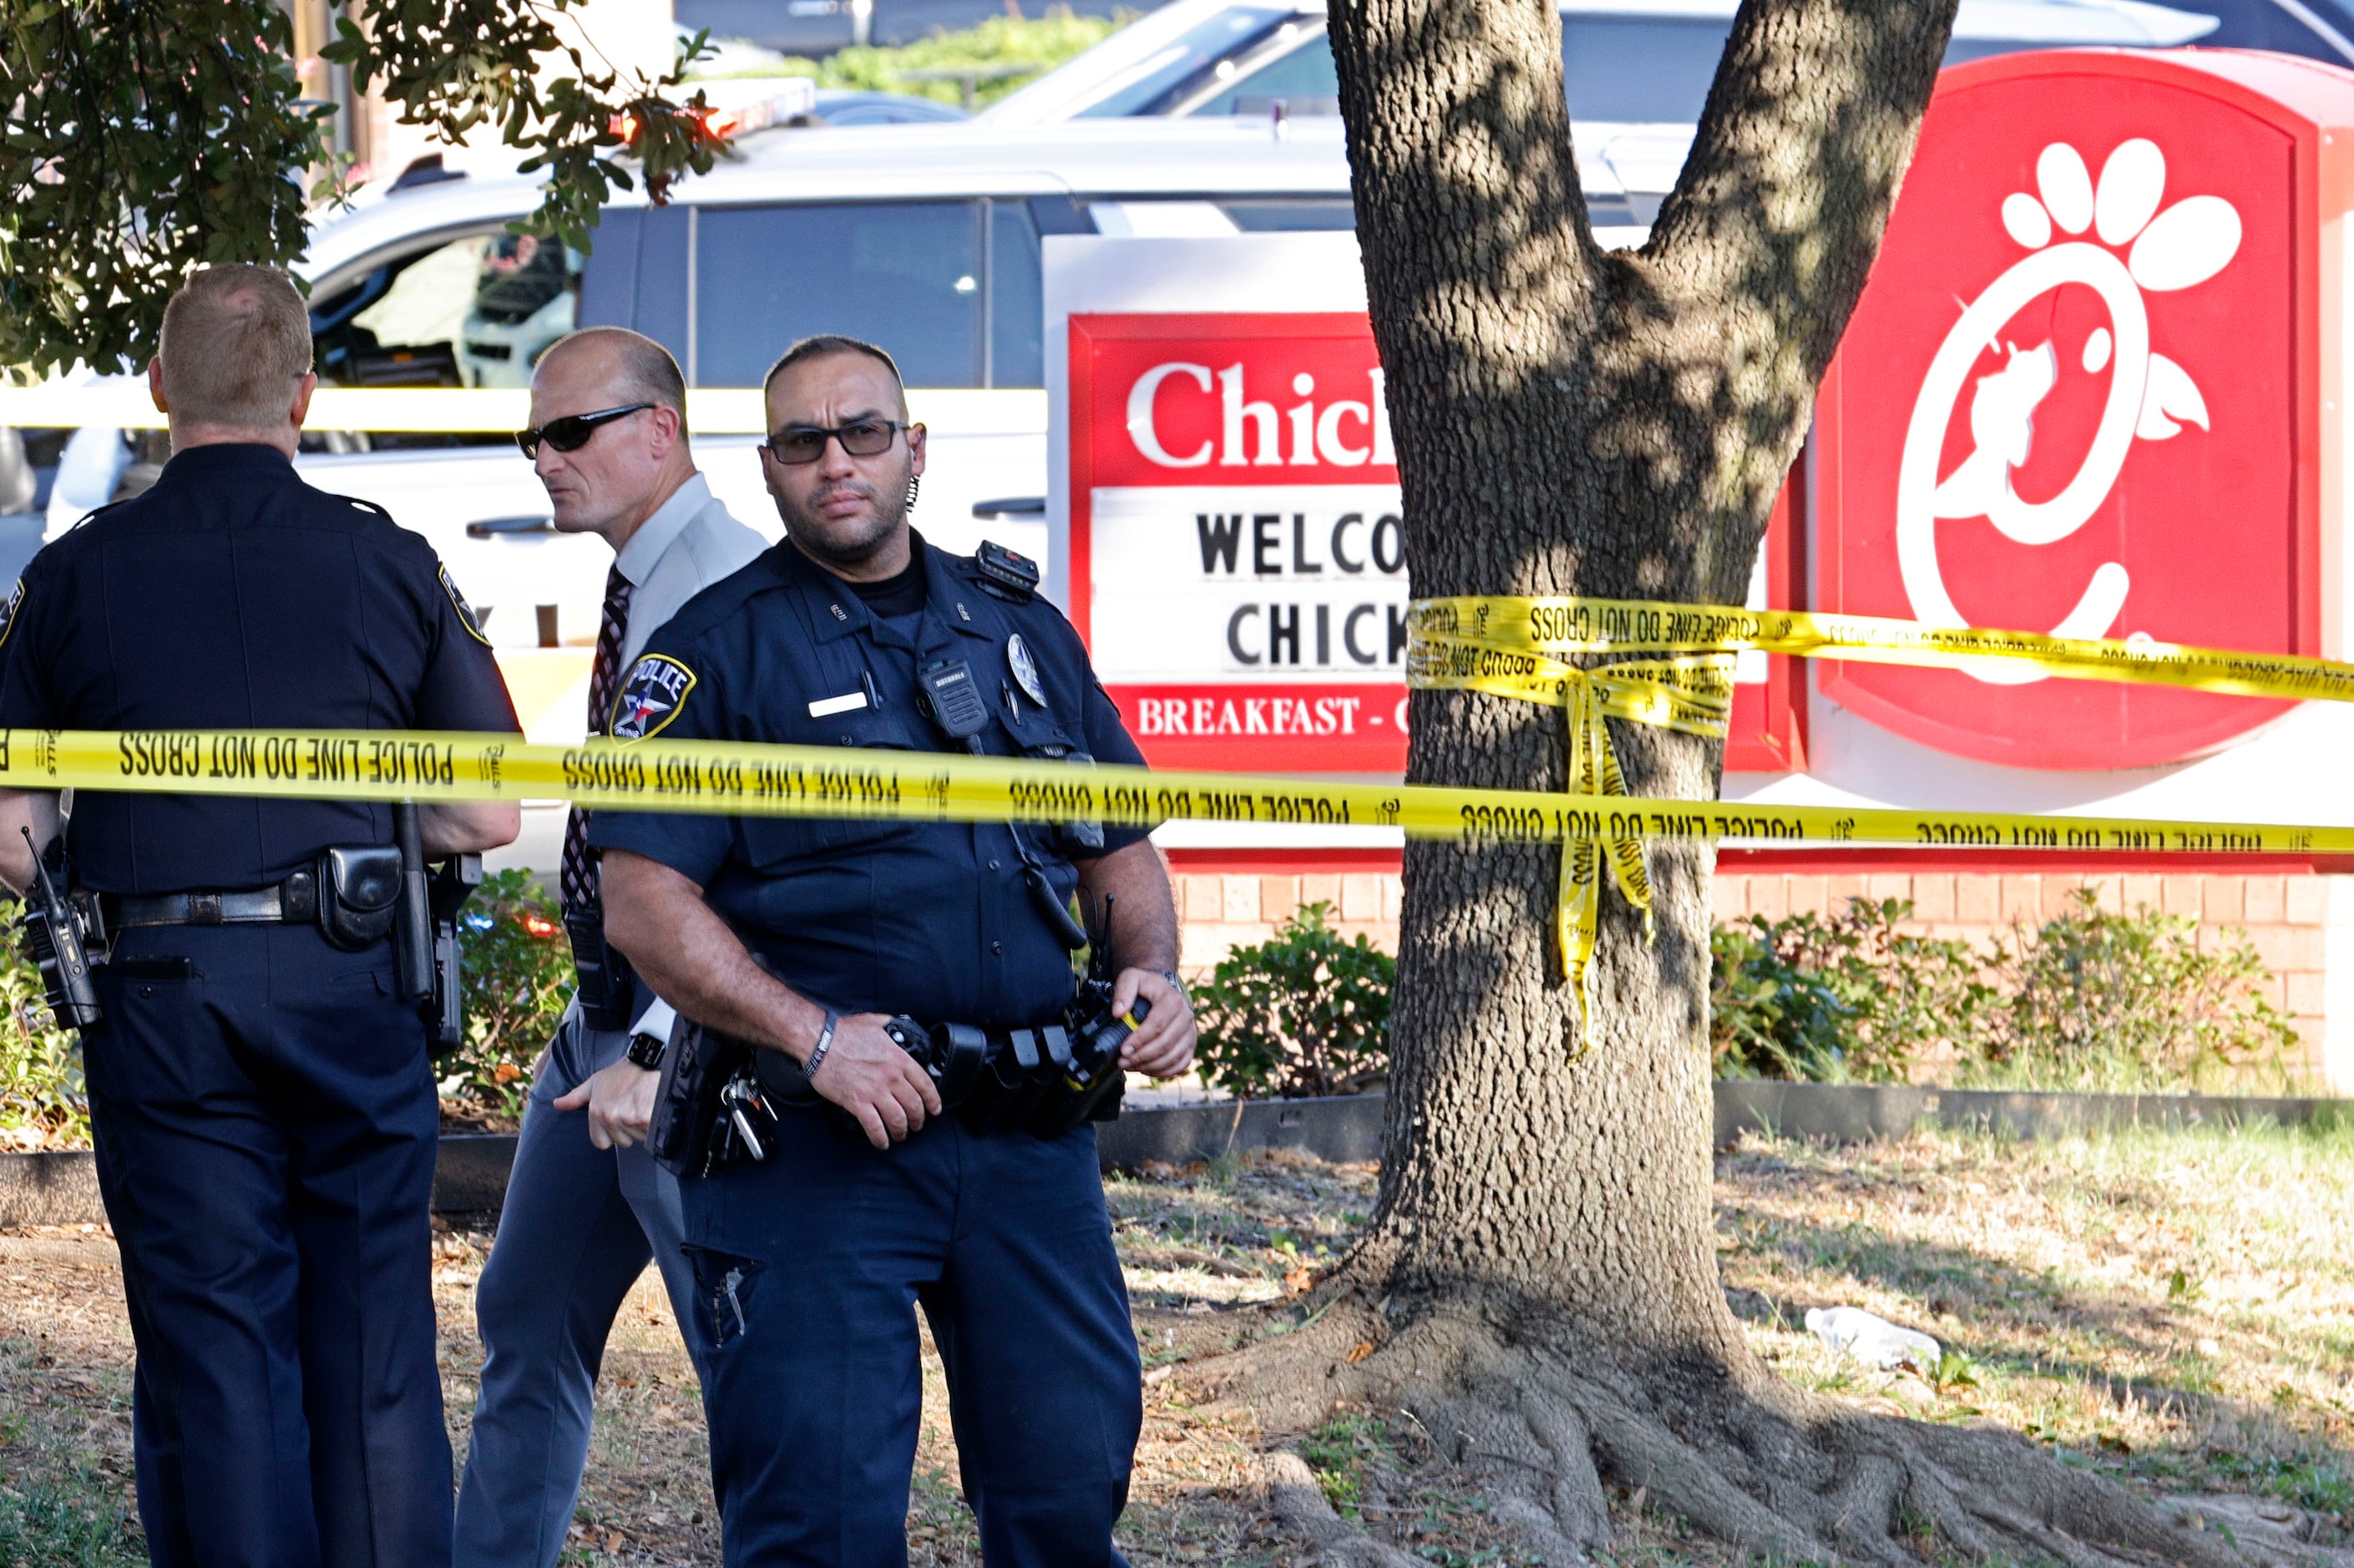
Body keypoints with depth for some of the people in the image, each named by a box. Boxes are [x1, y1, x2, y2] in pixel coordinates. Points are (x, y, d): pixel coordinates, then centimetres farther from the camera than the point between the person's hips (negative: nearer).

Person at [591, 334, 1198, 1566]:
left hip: (1029, 1136, 4)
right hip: (818, 1136, -4)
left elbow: (1120, 850, 23)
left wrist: (1151, 972, 2)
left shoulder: (1019, 627, 15)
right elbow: (645, 908, -8)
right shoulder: (717, 647, 0)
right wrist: (814, 1037, -19)